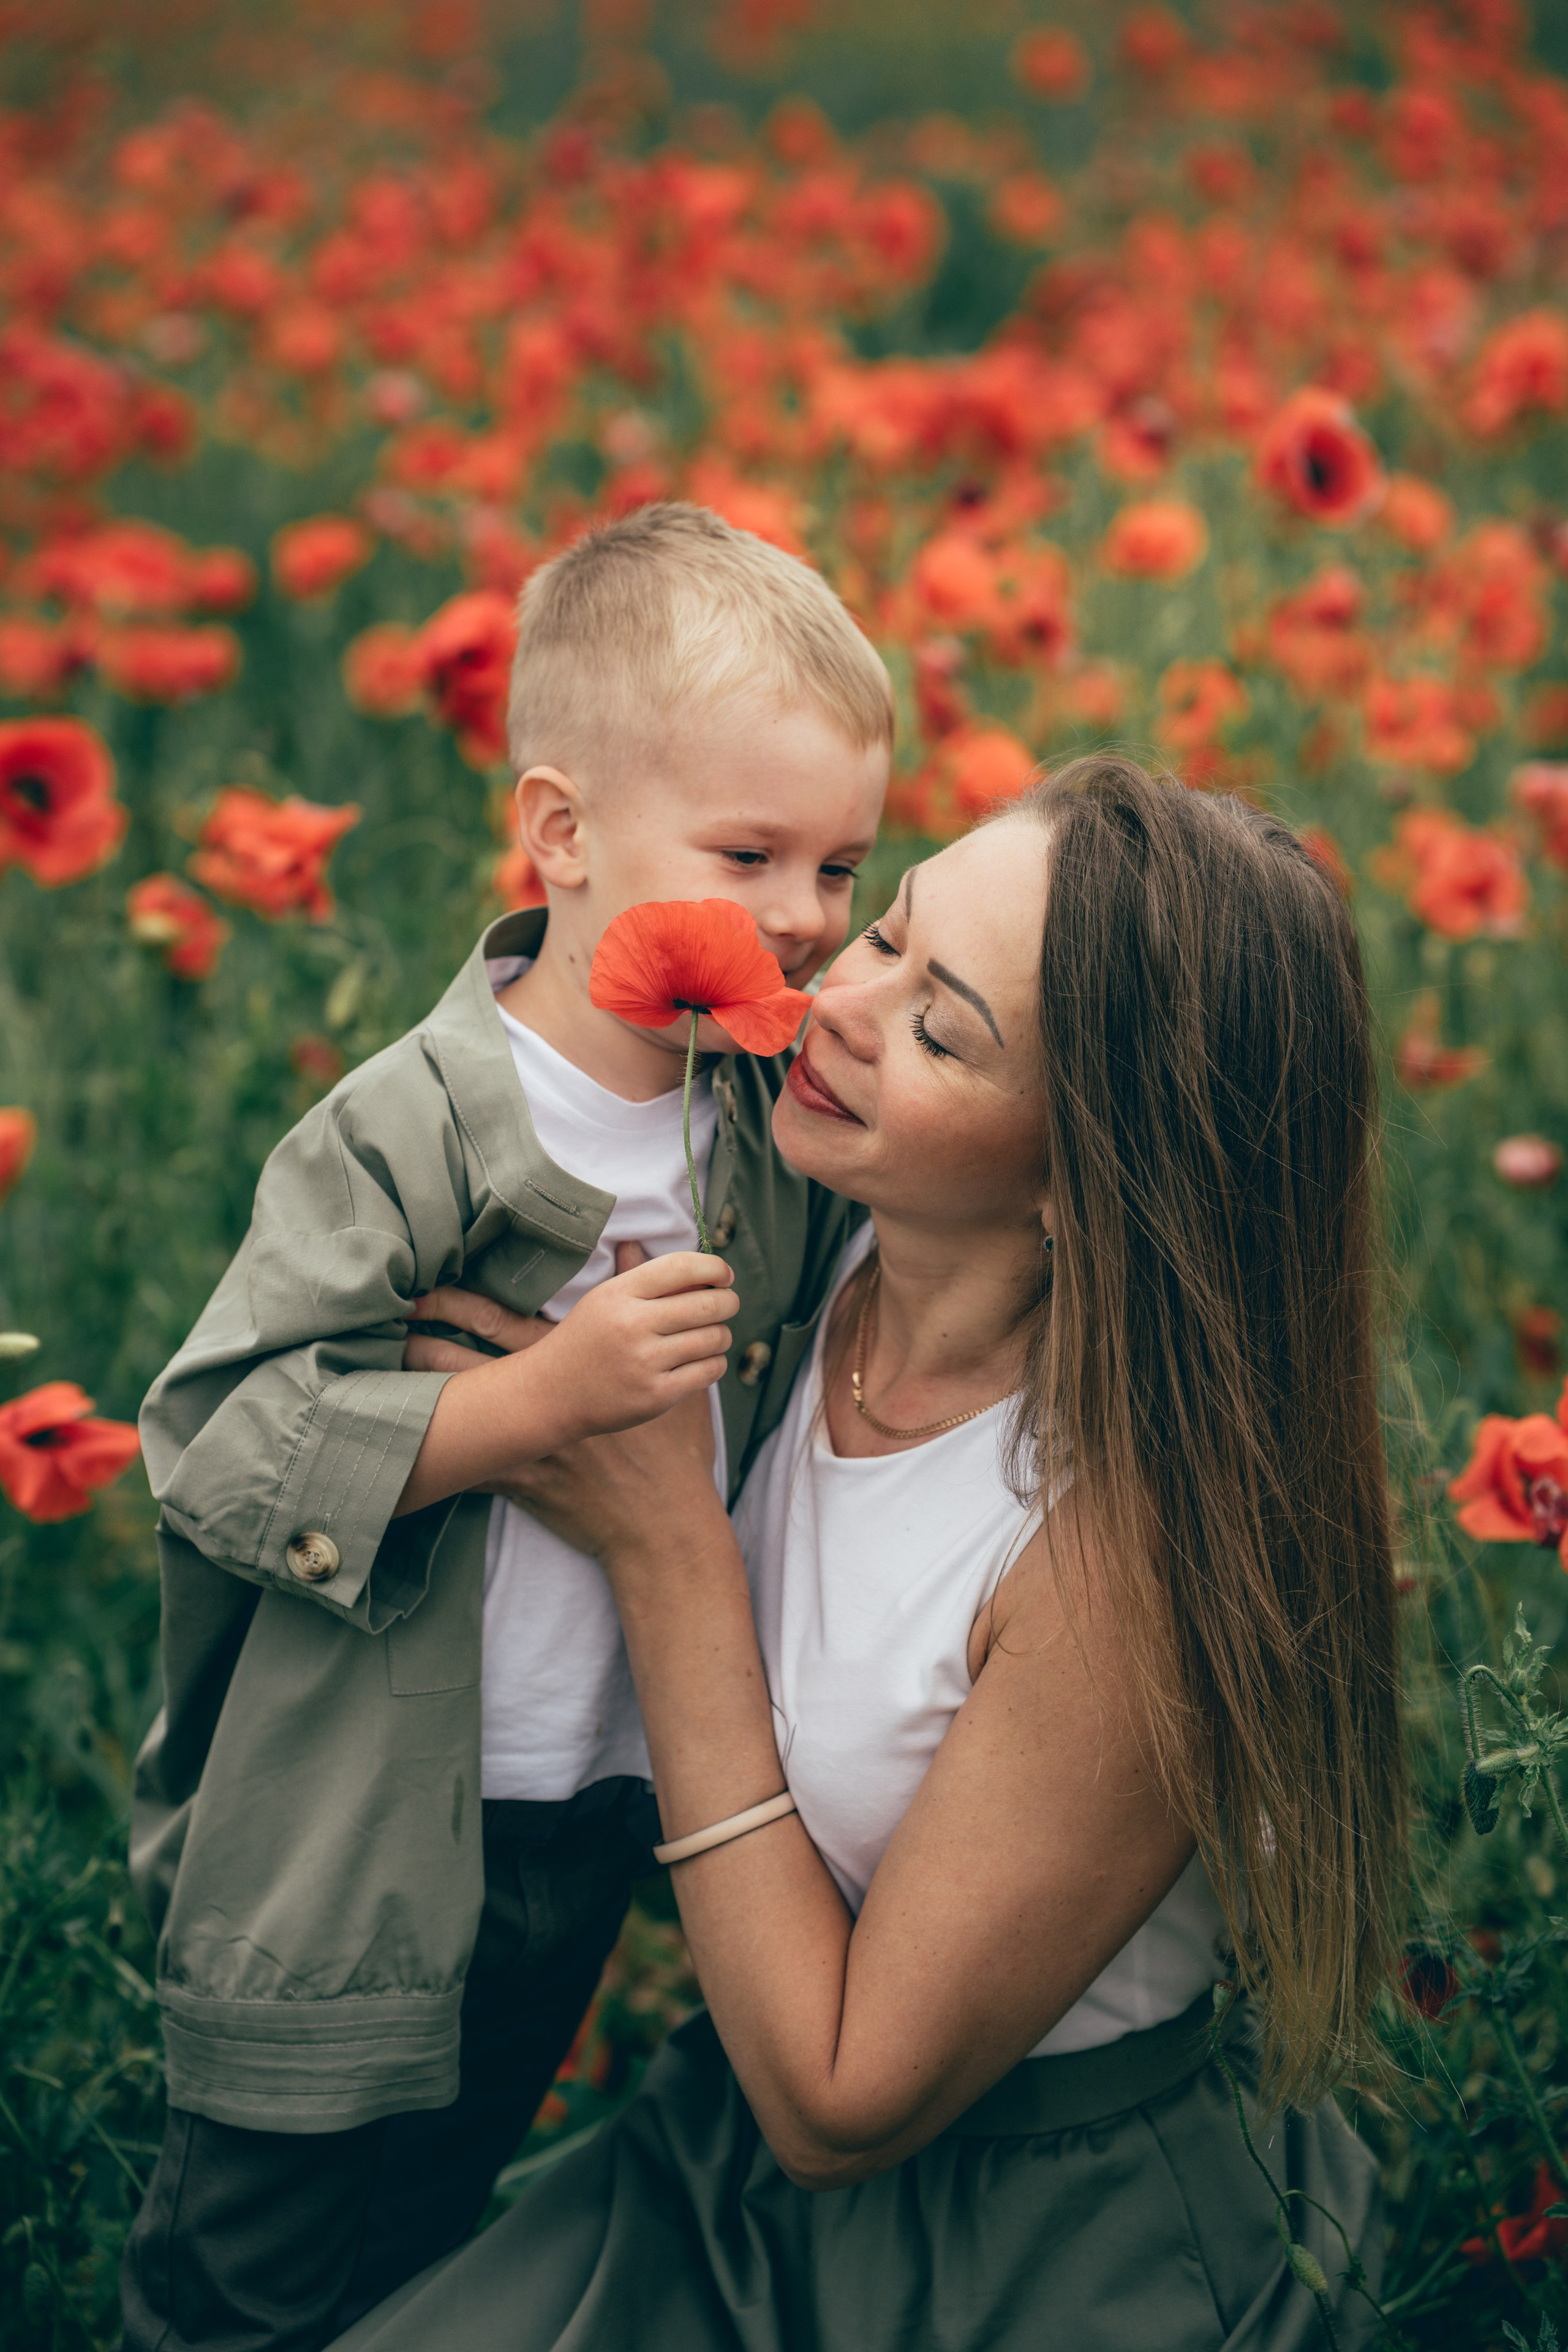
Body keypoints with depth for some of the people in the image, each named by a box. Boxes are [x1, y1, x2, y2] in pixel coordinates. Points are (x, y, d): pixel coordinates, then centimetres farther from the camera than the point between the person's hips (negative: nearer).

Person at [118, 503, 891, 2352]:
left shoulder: (780, 1117, -2)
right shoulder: (414, 1132, -22)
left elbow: (783, 1388, 17)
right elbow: (216, 1443, -23)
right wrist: (535, 1396, -30)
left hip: (601, 1831, 6)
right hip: (356, 1854, -6)